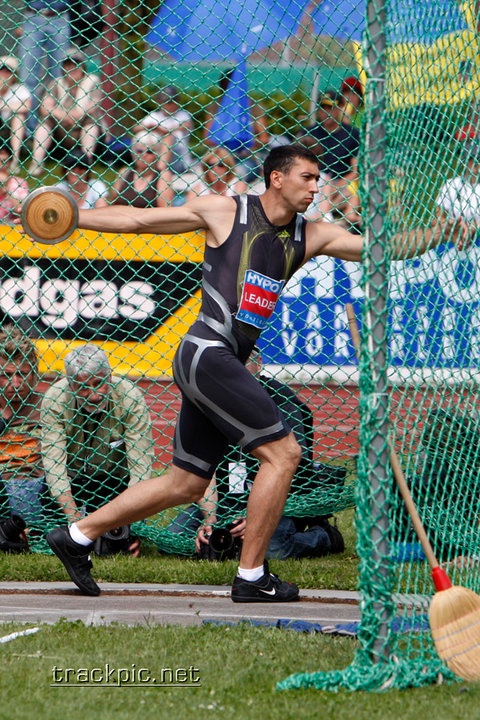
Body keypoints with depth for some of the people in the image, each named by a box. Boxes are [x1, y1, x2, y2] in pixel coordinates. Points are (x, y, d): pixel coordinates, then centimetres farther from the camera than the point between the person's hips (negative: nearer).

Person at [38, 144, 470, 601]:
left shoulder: (310, 236, 12)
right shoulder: (225, 212, -2)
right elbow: (139, 220, 3)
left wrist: (436, 235, -8)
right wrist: (70, 216, -1)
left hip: (225, 364, 8)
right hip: (207, 352, -8)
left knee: (187, 484, 13)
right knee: (282, 452, -11)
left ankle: (77, 536, 23)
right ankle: (251, 576, -5)